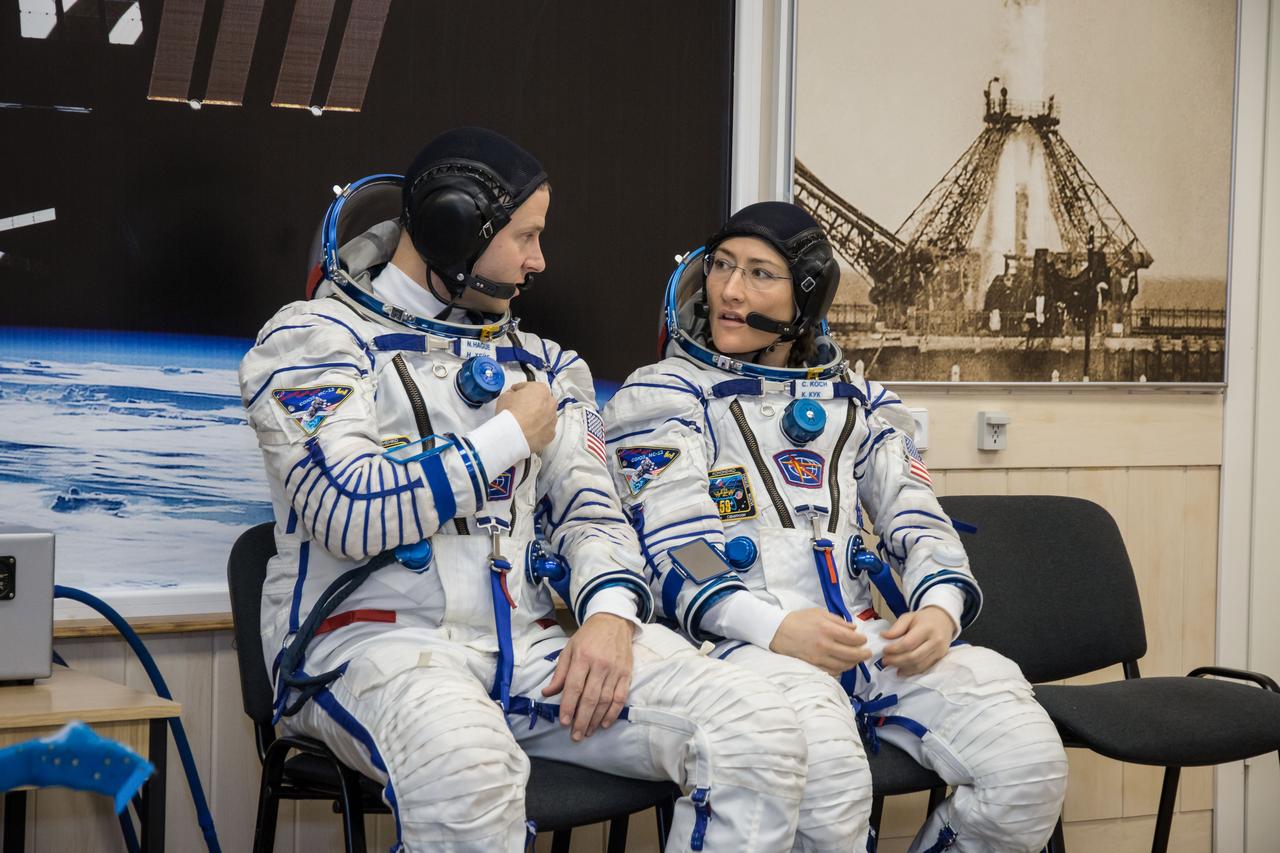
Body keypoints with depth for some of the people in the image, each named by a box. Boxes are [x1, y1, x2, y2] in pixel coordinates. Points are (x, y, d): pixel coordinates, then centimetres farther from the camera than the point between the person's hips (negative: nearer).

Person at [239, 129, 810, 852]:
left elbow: (590, 509, 15)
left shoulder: (537, 362, 22)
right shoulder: (316, 338, 3)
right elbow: (351, 513, -13)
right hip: (375, 638, -5)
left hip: (529, 643, 6)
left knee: (762, 729, -17)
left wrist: (609, 612, -7)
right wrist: (510, 436, -4)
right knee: (465, 765, -43)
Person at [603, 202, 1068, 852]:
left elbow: (917, 522, 19)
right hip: (741, 644, -4)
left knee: (1029, 764, -22)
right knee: (822, 769, -39)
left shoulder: (855, 401, 24)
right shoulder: (663, 395, 11)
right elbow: (672, 551, -1)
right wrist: (774, 627, -20)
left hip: (871, 639, 4)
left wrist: (941, 608, -6)